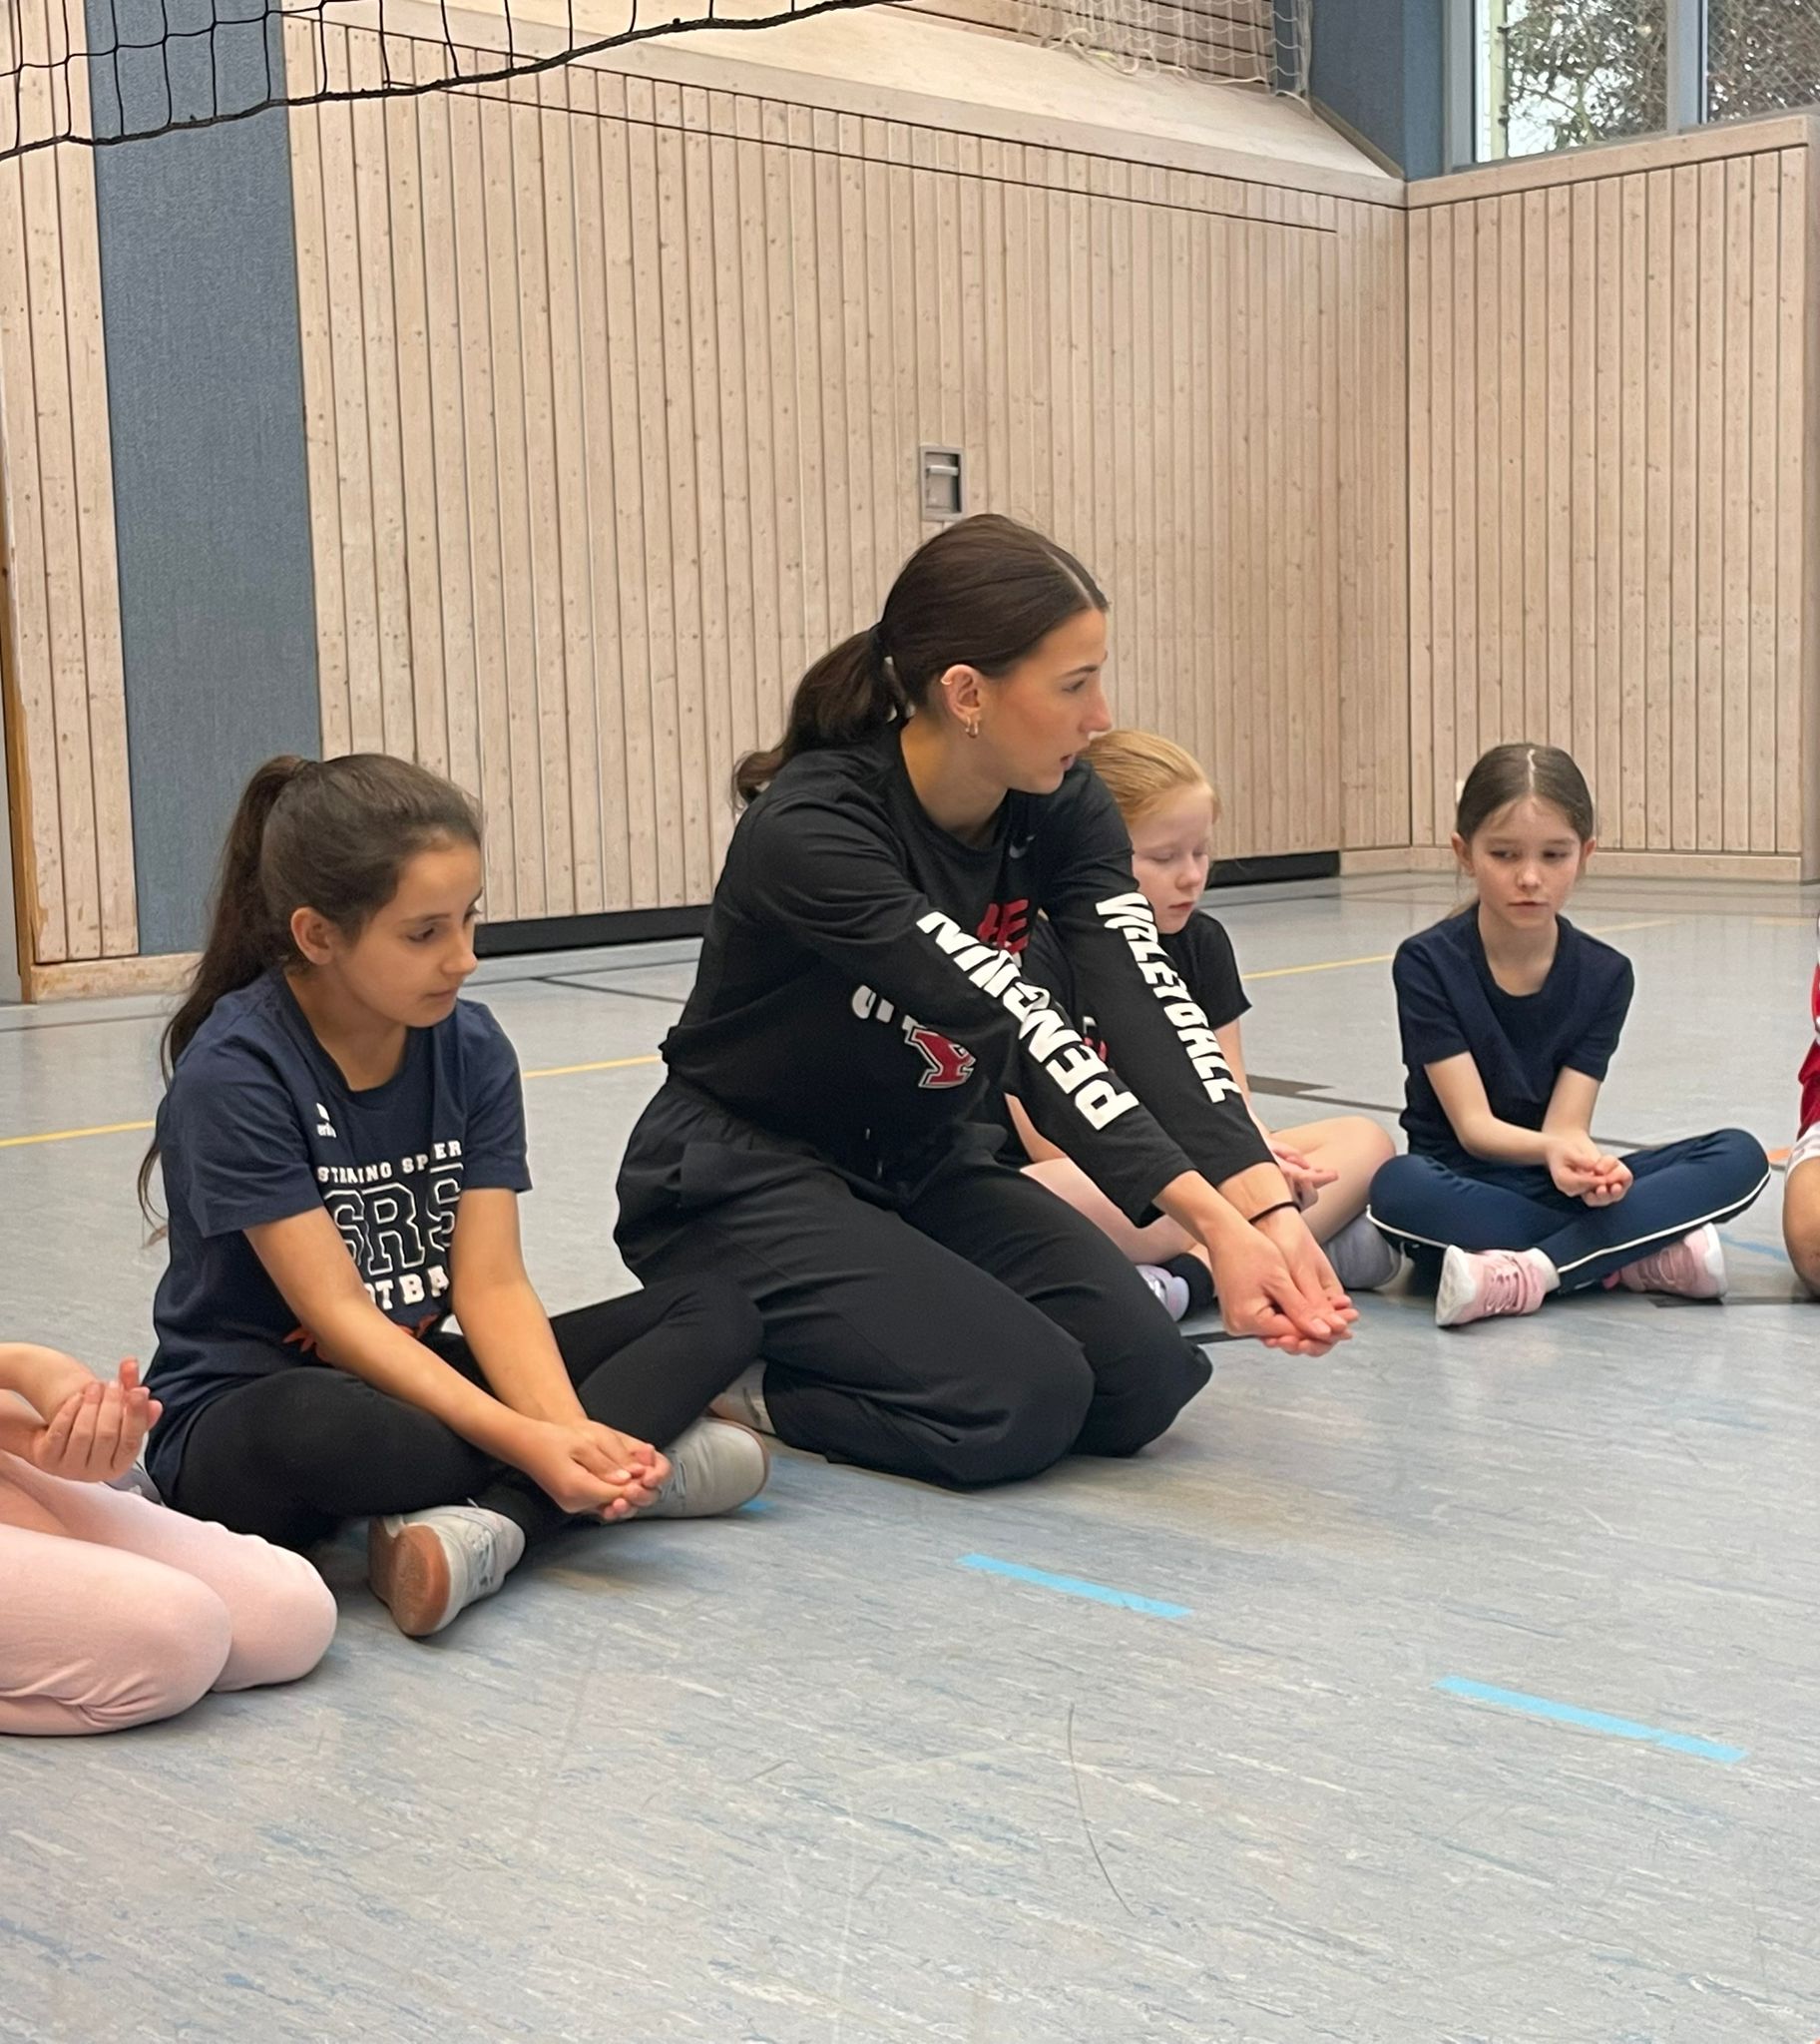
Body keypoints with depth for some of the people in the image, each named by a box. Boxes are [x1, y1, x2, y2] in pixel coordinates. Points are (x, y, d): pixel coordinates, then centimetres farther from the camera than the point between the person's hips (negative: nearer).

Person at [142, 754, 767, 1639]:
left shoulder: (472, 1047, -3)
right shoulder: (234, 1073, -19)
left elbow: (492, 1284, -8)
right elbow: (337, 1315, -22)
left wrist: (568, 1431, -28)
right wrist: (531, 1441, -31)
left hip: (424, 1374, 6)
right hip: (248, 1410, -6)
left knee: (717, 1313, -7)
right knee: (307, 1428, -43)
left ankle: (486, 1523, -29)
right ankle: (643, 1459, -21)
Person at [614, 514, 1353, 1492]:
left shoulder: (1060, 806, -9)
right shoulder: (810, 832, -29)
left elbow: (1150, 1005, -23)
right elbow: (1021, 1032, -37)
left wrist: (1266, 1205, -38)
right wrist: (1214, 1223, -43)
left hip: (922, 1162, 7)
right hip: (745, 1181, -7)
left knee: (1141, 1381, -10)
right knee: (1023, 1405, -24)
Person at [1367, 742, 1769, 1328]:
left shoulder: (1604, 975, -1)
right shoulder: (1427, 964, -10)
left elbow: (1566, 1124, -9)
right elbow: (1473, 1125, -15)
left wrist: (1588, 1166, -34)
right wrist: (1551, 1148, -36)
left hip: (1560, 1190, 3)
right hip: (1462, 1190, -3)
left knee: (1740, 1156, -18)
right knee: (1396, 1188, -38)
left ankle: (1526, 1275, -30)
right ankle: (1644, 1258, -26)